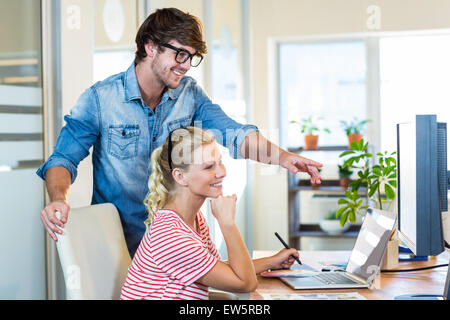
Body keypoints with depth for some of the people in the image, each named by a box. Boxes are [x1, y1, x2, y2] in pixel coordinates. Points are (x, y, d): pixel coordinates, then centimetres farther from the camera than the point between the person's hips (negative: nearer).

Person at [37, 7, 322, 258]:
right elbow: (63, 158, -9)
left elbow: (232, 134, -8)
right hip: (116, 242, -3)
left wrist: (283, 157, -27)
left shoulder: (190, 94, 3)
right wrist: (58, 199, -31)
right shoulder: (100, 99, -9)